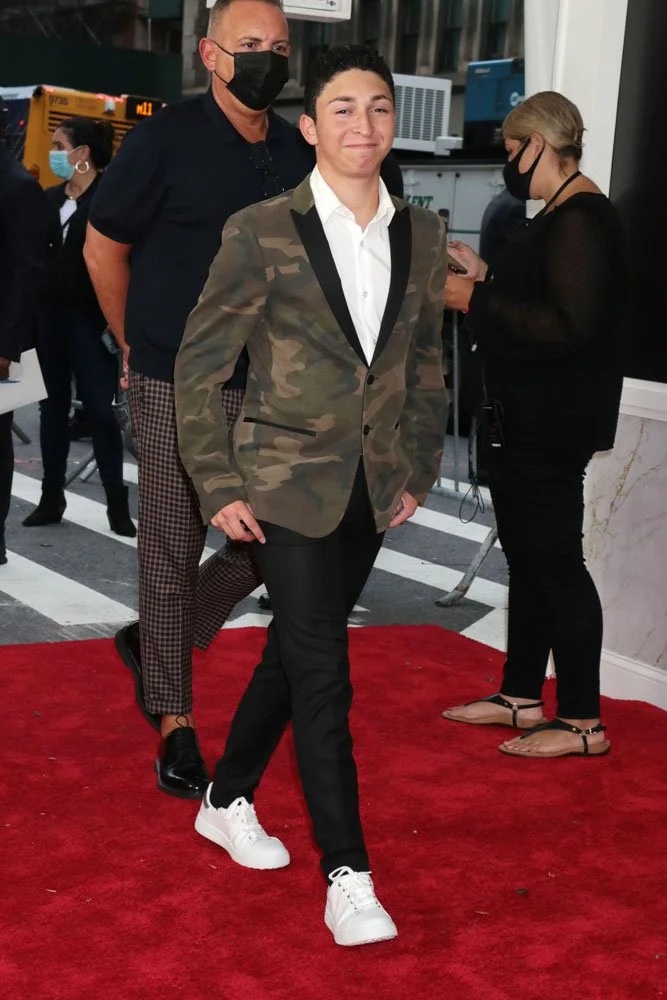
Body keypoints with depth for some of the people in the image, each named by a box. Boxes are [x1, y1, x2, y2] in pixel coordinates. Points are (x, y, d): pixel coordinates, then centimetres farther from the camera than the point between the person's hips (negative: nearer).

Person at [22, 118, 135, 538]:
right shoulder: (51, 198, 9)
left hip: (91, 319, -6)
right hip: (51, 317, 6)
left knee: (100, 410, -3)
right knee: (54, 406, 10)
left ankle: (118, 505, 6)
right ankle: (52, 498, 20)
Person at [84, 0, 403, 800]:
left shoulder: (298, 154, 7)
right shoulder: (166, 139, -7)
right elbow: (103, 248, 0)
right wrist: (140, 346, 6)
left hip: (268, 390, 5)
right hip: (176, 389, -5)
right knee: (174, 553, 2)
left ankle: (156, 641, 31)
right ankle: (174, 722, 16)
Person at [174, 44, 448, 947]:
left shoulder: (422, 235, 4)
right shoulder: (261, 232, -10)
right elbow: (198, 365, -6)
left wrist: (418, 469, 10)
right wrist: (219, 488, -9)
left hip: (371, 491, 5)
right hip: (287, 487, -5)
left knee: (293, 653, 17)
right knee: (323, 675, -6)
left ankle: (228, 801, 37)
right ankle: (346, 873, 5)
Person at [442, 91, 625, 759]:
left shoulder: (580, 220, -17)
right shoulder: (559, 215, 15)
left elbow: (571, 326, -26)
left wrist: (477, 301, -20)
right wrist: (485, 277, 12)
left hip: (554, 424, -11)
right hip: (527, 420, 11)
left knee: (555, 561, -5)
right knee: (527, 557, 16)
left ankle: (582, 723, 4)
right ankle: (521, 697, 27)